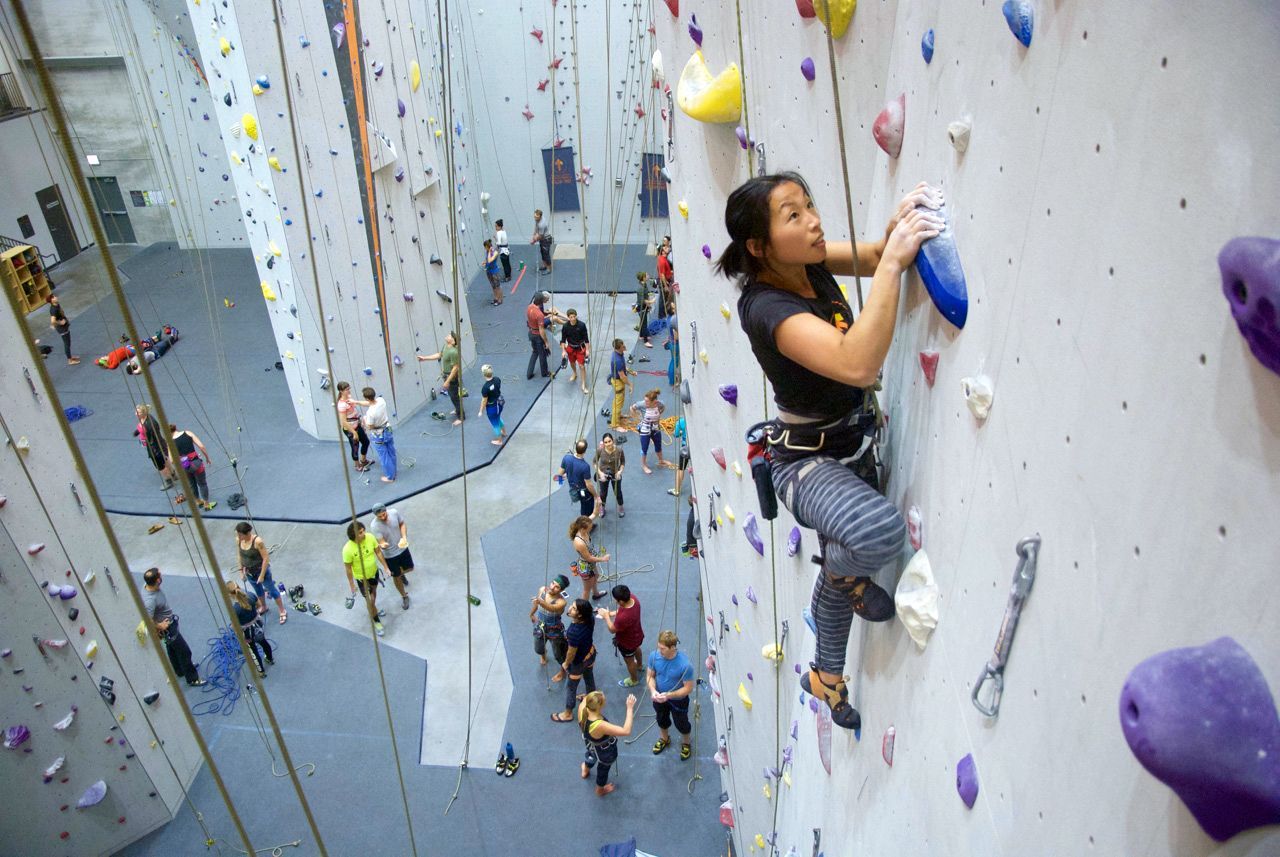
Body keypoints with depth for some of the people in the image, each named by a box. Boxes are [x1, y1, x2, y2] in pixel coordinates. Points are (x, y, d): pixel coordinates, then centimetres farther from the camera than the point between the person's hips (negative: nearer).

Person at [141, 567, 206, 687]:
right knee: (184, 651, 6)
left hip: (170, 621, 9)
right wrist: (159, 626, -20)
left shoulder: (148, 585, -14)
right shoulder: (150, 600, -40)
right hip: (167, 628, -9)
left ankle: (180, 670, 52)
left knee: (172, 648, 29)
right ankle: (192, 679, 22)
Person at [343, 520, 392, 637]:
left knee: (374, 592, 30)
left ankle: (373, 610, 60)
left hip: (374, 572, 5)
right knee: (370, 600, 4)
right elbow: (348, 568, -20)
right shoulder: (347, 550, -33)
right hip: (361, 578, -5)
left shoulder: (370, 537, -23)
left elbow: (378, 552, -8)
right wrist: (352, 586, -13)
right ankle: (376, 621, 32)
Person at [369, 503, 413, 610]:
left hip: (402, 548, 3)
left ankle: (400, 573, 59)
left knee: (409, 568, 23)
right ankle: (404, 596, 40)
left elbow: (402, 524, -1)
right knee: (396, 577, 15)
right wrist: (383, 545, -54)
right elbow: (381, 542, -30)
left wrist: (404, 537, -16)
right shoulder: (374, 526, -31)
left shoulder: (394, 512, -20)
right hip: (390, 555, -3)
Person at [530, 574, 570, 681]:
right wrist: (531, 614, 20)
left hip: (554, 630, -5)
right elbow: (537, 603, 3)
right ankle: (543, 654, 65)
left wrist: (541, 603, -76)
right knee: (538, 650, 27)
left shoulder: (561, 601, -35)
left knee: (558, 654, 15)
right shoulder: (542, 590, -19)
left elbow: (552, 608, -57)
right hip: (540, 626, 5)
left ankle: (562, 671, 47)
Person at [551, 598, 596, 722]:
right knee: (589, 677, 34)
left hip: (578, 661, -7)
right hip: (591, 653, 7)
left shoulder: (574, 632, -44)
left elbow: (571, 653, -26)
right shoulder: (590, 617, -27)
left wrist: (566, 663, -9)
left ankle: (568, 714, 42)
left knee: (570, 687, 20)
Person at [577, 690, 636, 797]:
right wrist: (630, 708, -43)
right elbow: (626, 731, -45)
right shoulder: (599, 725, -50)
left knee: (592, 755, 41)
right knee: (603, 768, 30)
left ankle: (586, 771, 74)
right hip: (605, 753, -5)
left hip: (591, 744, 5)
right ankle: (600, 790, 62)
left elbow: (586, 698, -6)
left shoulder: (582, 708, -34)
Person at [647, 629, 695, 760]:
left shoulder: (685, 665, -37)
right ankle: (664, 739, 62)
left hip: (678, 700, -3)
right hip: (659, 697, 4)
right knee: (661, 719, 30)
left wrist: (669, 695, -33)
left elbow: (688, 688, -25)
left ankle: (686, 743, 55)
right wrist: (653, 690, -27)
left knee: (681, 724, 23)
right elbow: (650, 675, -9)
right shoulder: (654, 655, -25)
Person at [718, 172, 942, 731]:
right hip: (806, 460, -9)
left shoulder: (808, 262, -6)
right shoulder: (768, 308, -32)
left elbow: (872, 259, 2)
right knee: (879, 531, -35)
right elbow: (858, 365, -46)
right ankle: (844, 573, 3)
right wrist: (894, 261, -44)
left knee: (841, 562, 26)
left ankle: (826, 675, 49)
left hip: (849, 442, 10)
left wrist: (897, 228, -22)